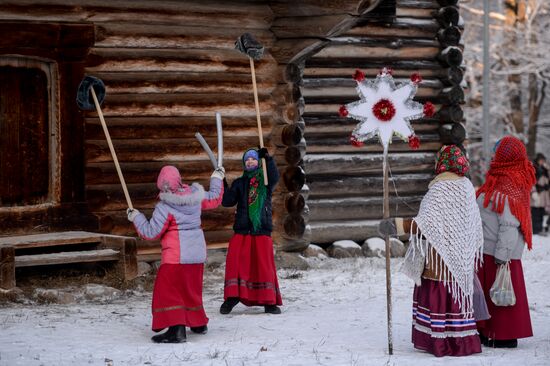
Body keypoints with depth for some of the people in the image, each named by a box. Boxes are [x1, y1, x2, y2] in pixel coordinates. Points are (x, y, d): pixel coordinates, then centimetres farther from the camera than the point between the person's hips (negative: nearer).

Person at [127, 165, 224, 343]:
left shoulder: (165, 207, -15)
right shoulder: (196, 196, 2)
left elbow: (151, 233, -11)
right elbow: (214, 199, 21)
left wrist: (135, 217, 3)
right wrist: (217, 178, 37)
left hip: (176, 255, -7)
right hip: (197, 253, 8)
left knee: (168, 290, -5)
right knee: (192, 288, 23)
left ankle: (176, 329, -17)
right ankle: (199, 323, 35)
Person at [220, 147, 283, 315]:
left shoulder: (265, 179, 10)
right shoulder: (239, 183, 16)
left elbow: (274, 178, -15)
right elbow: (227, 201, 5)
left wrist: (267, 158, -29)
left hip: (262, 229, -2)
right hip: (241, 229, 2)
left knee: (264, 263, -7)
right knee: (233, 260, -12)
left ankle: (269, 301, 1)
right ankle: (232, 297, -4)